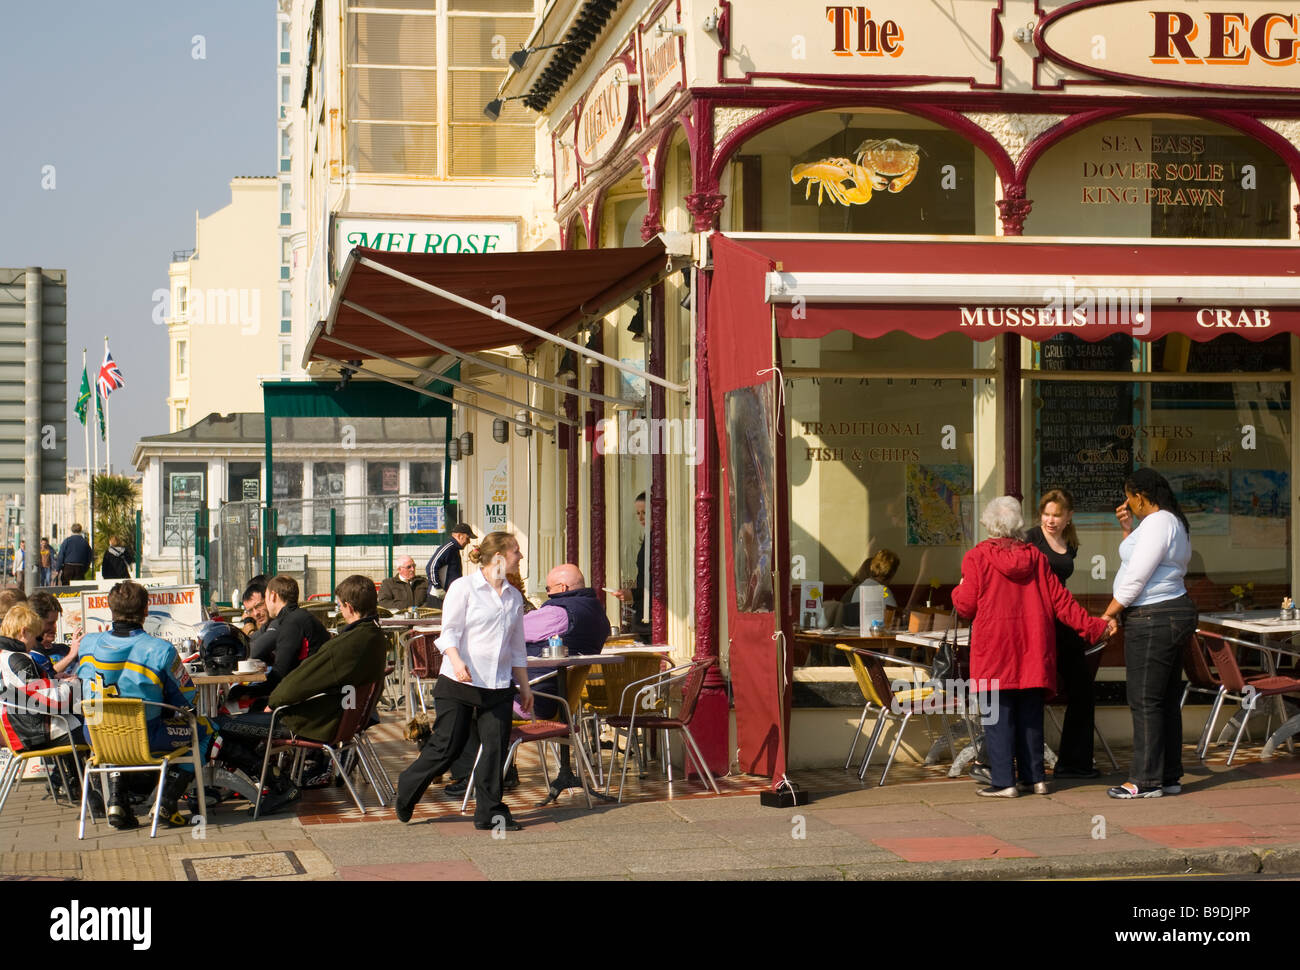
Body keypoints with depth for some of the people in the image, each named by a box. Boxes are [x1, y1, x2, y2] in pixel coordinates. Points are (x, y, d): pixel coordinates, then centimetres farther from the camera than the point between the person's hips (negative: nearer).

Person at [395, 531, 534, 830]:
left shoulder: (513, 597, 14)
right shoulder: (464, 588, -3)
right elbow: (450, 632, -9)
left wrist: (524, 685, 19)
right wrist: (457, 661, -27)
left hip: (498, 685, 5)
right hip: (459, 683, -5)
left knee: (496, 746, -2)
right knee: (447, 746, -2)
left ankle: (490, 812, 8)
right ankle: (407, 792, 20)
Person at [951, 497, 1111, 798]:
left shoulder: (977, 557, -4)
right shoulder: (1035, 556, 7)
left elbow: (966, 605, -5)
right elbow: (1060, 601, 5)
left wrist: (957, 590, 17)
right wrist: (1094, 626, 12)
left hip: (994, 645, -4)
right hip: (1033, 646, 4)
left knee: (999, 715, -2)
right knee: (1030, 714, 11)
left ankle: (1004, 781, -5)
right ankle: (1034, 777, 14)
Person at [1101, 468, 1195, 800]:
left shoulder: (1156, 524, -16)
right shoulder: (1175, 522, 16)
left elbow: (1135, 578, -19)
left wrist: (1107, 615, -13)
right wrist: (1128, 529, 15)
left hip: (1152, 620, -11)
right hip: (1174, 613, 11)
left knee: (1145, 701, -6)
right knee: (1167, 700, 13)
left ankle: (1146, 780, -3)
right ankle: (1169, 776, 18)